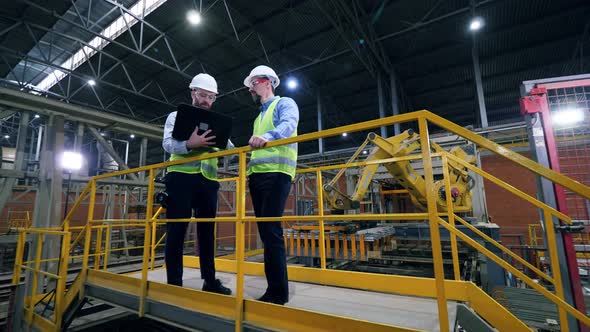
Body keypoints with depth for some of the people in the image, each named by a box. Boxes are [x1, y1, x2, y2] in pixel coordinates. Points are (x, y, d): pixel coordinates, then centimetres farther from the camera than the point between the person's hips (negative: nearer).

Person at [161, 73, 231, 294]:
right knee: (176, 229, -2)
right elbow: (167, 143, -6)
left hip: (208, 180, 4)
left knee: (207, 230, 6)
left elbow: (227, 148, 7)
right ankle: (174, 283, 8)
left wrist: (225, 144, -17)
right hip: (181, 177, -3)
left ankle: (210, 280, 15)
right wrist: (189, 144, -25)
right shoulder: (177, 116, 11)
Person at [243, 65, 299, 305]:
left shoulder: (285, 103, 5)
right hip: (256, 174, 9)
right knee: (265, 230, 6)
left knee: (271, 229, -15)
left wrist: (267, 136, -36)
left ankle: (279, 292, -7)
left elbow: (288, 126, -18)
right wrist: (247, 165, 19)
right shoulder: (259, 116, 29)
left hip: (276, 172, -8)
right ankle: (273, 288, 13)